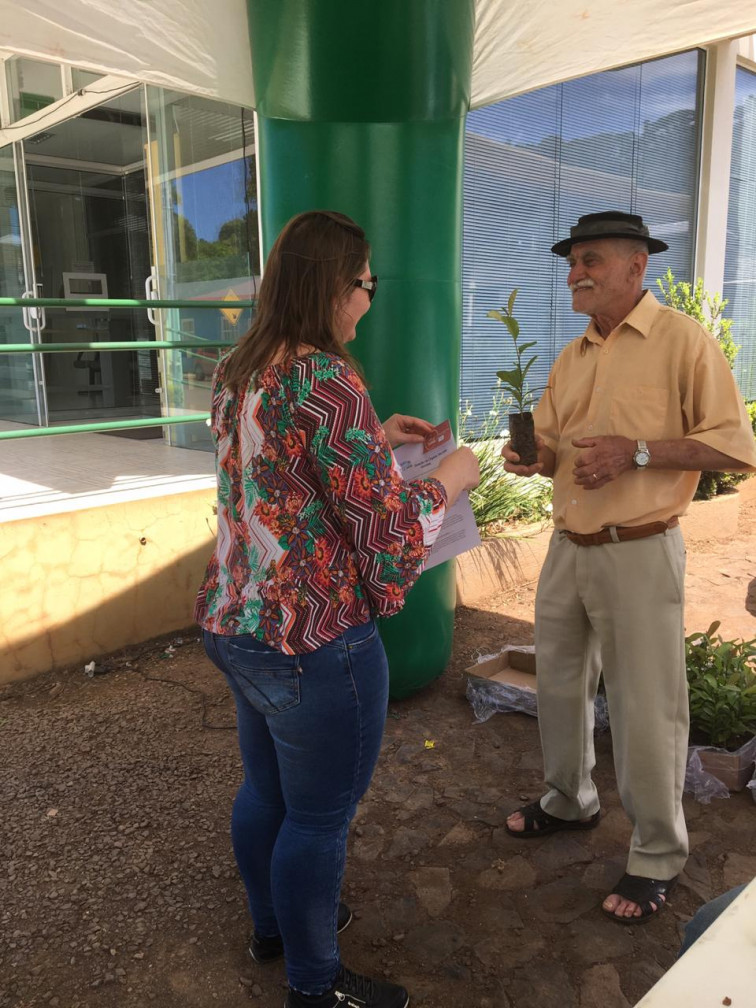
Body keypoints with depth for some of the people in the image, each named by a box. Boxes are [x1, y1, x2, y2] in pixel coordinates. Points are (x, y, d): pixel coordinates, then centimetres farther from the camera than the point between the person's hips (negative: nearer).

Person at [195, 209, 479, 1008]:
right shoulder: (326, 381, -23)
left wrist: (373, 440, 16)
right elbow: (387, 526, -20)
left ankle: (272, 926, 49)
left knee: (265, 788, 25)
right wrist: (447, 480, -2)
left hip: (235, 623, 9)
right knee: (318, 817, 11)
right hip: (312, 643, -9)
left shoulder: (237, 372, 5)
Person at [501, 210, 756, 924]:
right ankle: (569, 800, 41)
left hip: (638, 552, -7)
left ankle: (657, 857, 23)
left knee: (644, 709, 3)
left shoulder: (681, 341, -9)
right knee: (558, 684, 18)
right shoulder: (570, 359, 12)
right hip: (567, 548, 7)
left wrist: (636, 451, -22)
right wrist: (530, 456, -5)